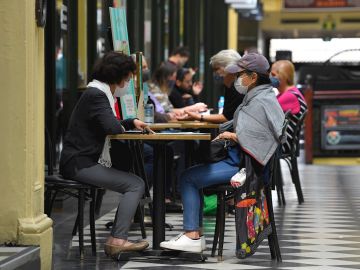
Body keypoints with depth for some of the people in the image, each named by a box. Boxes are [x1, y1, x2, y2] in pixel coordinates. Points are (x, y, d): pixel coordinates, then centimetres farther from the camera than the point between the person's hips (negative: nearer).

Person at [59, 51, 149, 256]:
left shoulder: (98, 93, 18)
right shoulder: (96, 95, -14)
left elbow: (107, 124, 33)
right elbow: (111, 127, -26)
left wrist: (132, 122, 17)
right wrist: (122, 127, -3)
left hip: (85, 161, 11)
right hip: (80, 164, -11)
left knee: (135, 183, 14)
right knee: (136, 185, -14)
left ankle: (117, 239, 4)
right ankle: (117, 241, -19)